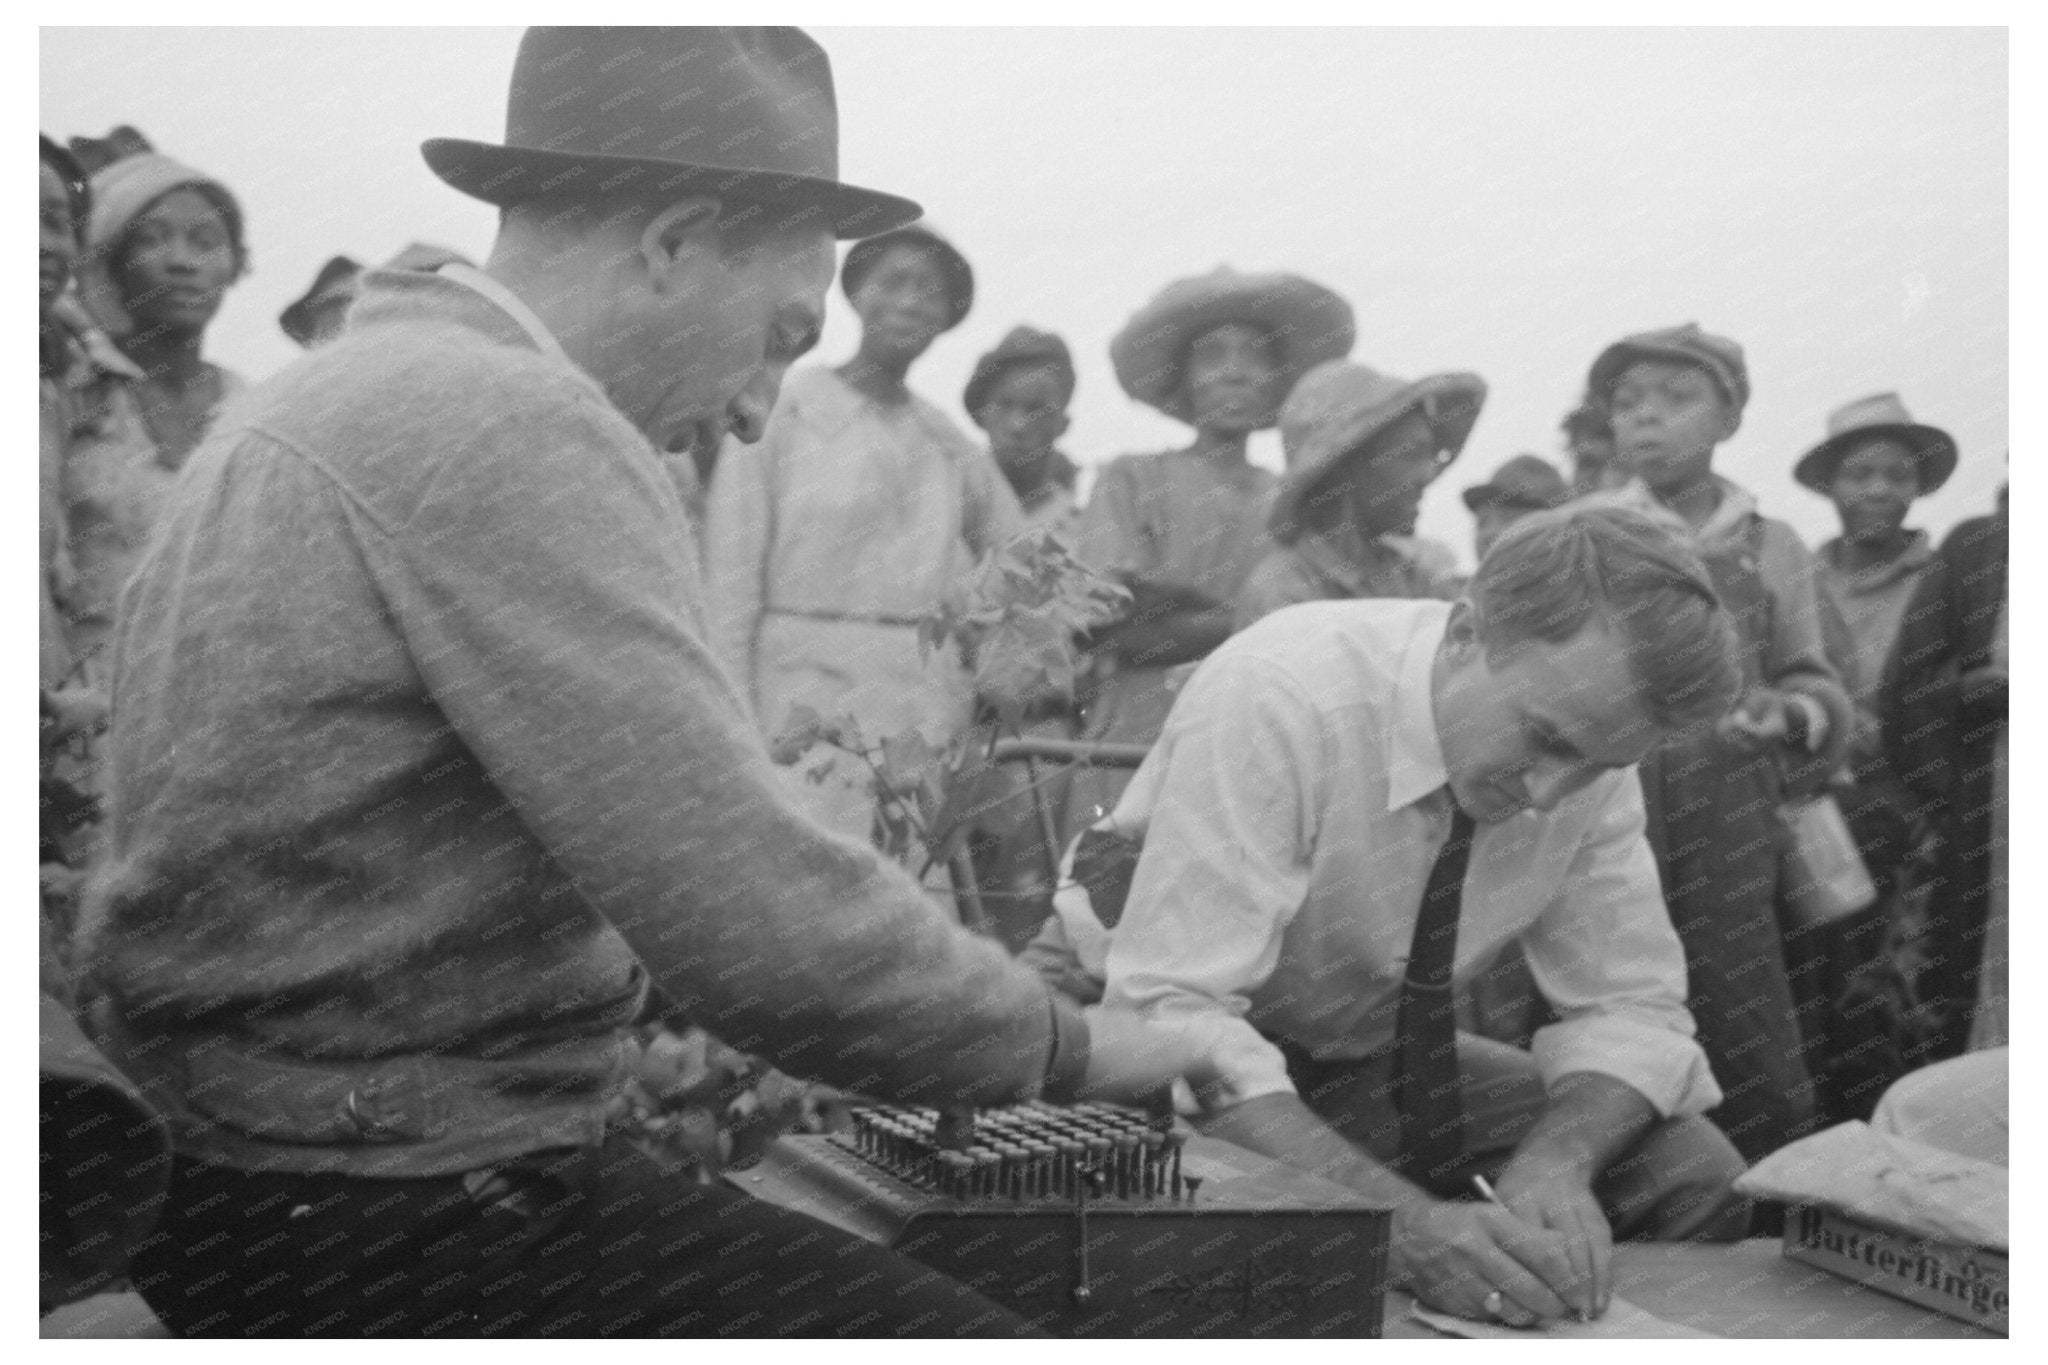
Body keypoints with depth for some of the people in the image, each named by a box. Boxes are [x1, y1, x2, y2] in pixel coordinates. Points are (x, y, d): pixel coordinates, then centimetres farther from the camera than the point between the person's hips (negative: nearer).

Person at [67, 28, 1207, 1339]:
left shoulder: (297, 407, 12)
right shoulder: (516, 428, -20)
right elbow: (758, 921, -25)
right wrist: (1070, 1043, -10)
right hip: (407, 1220, -10)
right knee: (961, 1324, -9)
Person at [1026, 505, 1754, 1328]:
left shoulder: (1584, 744, -13)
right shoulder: (1275, 697, -31)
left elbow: (1630, 1002, -8)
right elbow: (1173, 1012, -36)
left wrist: (1553, 1163, -30)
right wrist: (1401, 1218, -47)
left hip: (1363, 1055, 5)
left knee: (1695, 1175, -13)